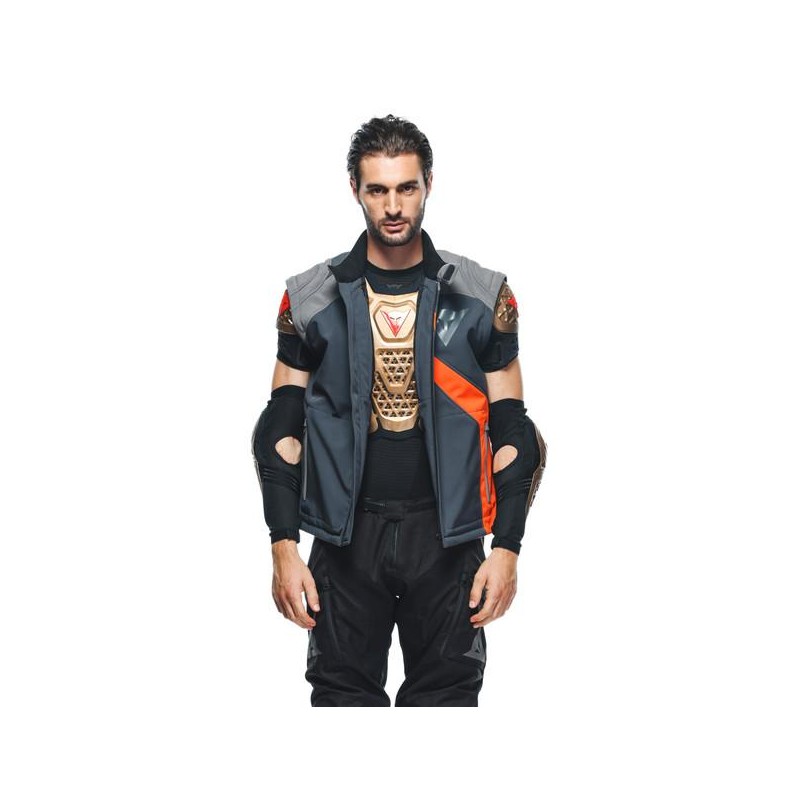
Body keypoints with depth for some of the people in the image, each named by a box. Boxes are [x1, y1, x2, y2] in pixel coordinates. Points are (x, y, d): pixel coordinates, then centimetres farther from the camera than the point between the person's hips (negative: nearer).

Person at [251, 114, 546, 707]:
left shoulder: (483, 297, 2)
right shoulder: (311, 299, 3)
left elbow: (511, 433, 4)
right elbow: (281, 431, 4)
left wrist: (507, 548, -3)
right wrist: (284, 548, -3)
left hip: (447, 536, 0)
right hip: (347, 533, 0)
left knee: (447, 694, 4)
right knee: (343, 695, 5)